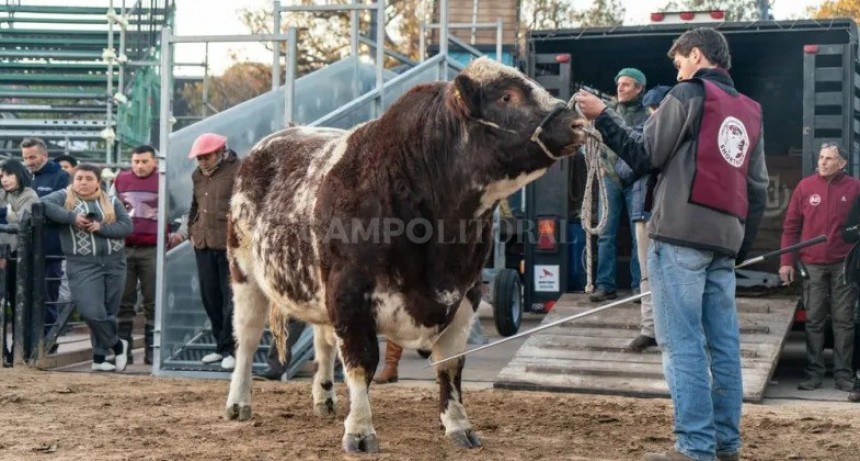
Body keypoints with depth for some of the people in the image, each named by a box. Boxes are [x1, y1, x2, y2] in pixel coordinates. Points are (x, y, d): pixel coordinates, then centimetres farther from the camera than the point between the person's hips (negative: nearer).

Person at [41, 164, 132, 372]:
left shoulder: (111, 202, 12)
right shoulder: (64, 197, 5)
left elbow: (127, 225, 3)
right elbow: (43, 204, -12)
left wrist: (101, 228, -12)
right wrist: (72, 217, -19)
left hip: (114, 263, 3)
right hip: (83, 265, -3)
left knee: (108, 312, 6)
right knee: (92, 312, -14)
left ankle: (100, 357, 17)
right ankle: (117, 344, 9)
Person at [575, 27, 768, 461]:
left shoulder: (689, 94, 0)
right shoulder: (750, 112, 19)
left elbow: (644, 155, -2)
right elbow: (758, 189, 17)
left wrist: (602, 115, 6)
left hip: (681, 234, -7)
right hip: (724, 240, 7)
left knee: (681, 342, -7)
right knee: (723, 343, 8)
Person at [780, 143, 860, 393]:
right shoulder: (805, 186, 2)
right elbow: (791, 227, 4)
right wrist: (786, 262, -1)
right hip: (812, 266, 1)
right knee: (814, 321, 4)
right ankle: (814, 372, 8)